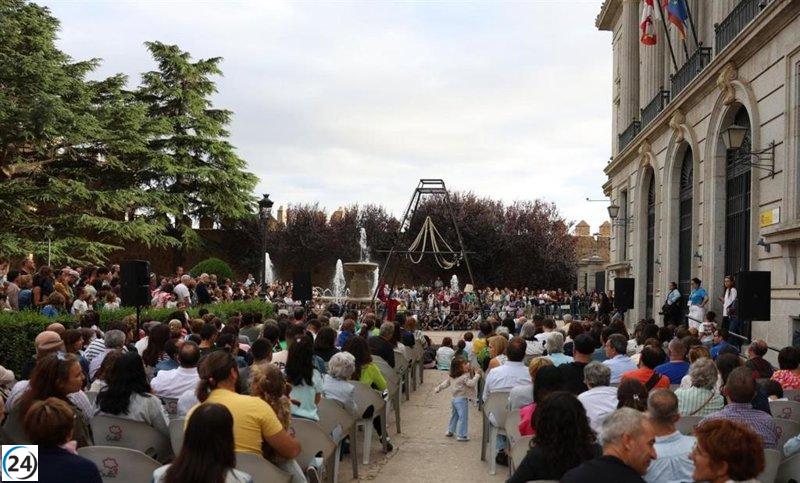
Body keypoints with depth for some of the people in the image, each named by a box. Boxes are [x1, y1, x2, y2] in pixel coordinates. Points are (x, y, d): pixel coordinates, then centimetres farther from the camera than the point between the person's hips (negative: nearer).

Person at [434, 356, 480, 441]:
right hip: (462, 399, -9)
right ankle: (461, 435, 2)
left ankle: (450, 431, 34)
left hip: (454, 398, 9)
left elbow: (446, 383, 13)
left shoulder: (452, 376, 6)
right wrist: (477, 375, -16)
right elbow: (471, 383, -24)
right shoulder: (464, 377, -20)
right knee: (463, 417, -1)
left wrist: (439, 388, 23)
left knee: (454, 416, 23)